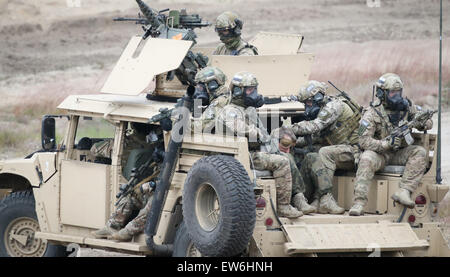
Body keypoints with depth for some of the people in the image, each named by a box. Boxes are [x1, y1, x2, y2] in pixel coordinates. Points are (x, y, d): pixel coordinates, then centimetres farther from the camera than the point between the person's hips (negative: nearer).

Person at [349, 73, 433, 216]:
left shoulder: (406, 106, 1)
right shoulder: (373, 113, -11)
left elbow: (429, 123, 8)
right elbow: (364, 141, -18)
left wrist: (422, 123, -18)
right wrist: (387, 144, -32)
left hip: (400, 153, 4)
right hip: (380, 153, -4)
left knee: (420, 152, -23)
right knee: (366, 158, -35)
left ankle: (403, 192, -32)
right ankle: (359, 202, -39)